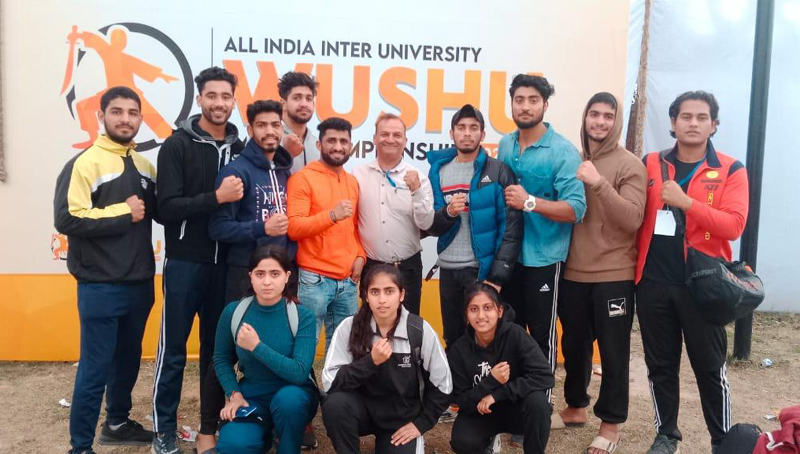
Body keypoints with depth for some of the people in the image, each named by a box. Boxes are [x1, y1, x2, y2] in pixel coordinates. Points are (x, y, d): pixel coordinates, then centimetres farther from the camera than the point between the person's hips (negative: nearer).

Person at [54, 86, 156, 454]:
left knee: (128, 359, 19)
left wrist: (146, 207, -4)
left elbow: (159, 211, 17)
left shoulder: (144, 166, 10)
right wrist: (123, 212, -16)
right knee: (94, 368, 2)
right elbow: (67, 219, -21)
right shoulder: (85, 163, -11)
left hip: (139, 284, 7)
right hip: (101, 287, -6)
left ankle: (117, 422, 38)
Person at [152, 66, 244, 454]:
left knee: (217, 348, 10)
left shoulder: (239, 149, 7)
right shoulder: (178, 146, -4)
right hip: (185, 262, -3)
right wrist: (215, 198, -23)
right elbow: (167, 208, -13)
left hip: (225, 264, 3)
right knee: (173, 349, 5)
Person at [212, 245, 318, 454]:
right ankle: (263, 434, 12)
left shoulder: (303, 316, -17)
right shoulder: (233, 312, -9)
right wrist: (234, 394, -9)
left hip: (294, 395, -2)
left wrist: (257, 347, -29)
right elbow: (222, 360, 6)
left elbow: (300, 373, -24)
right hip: (251, 396, 2)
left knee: (287, 398, -37)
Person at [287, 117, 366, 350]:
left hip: (348, 280, 6)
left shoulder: (353, 182, 13)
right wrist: (331, 215, -25)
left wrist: (360, 255, 4)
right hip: (314, 280, -6)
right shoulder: (303, 178, -6)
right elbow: (294, 228, -13)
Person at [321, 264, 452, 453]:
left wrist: (421, 423, -3)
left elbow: (442, 384, -4)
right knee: (334, 404, -31)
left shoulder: (420, 331, -14)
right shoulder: (350, 327, -14)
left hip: (402, 416, 1)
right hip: (363, 407, 0)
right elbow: (330, 381, -19)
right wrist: (371, 361, -28)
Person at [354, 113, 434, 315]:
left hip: (407, 267, 0)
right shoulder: (358, 175, 0)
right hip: (370, 266, 1)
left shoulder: (418, 177, -2)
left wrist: (417, 191, -20)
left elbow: (426, 224, -8)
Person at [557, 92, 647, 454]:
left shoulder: (630, 165, -6)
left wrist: (600, 184, -29)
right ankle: (575, 406, 36)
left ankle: (610, 423, 21)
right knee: (574, 345, 17)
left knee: (613, 352, 5)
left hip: (614, 275, -4)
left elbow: (633, 219, -18)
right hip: (573, 272, 5)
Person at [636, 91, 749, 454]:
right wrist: (635, 265, 1)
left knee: (709, 367, 8)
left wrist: (685, 202, -20)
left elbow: (733, 225, -12)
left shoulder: (730, 171, -1)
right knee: (660, 365, 13)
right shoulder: (650, 165, 6)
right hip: (653, 282, 2)